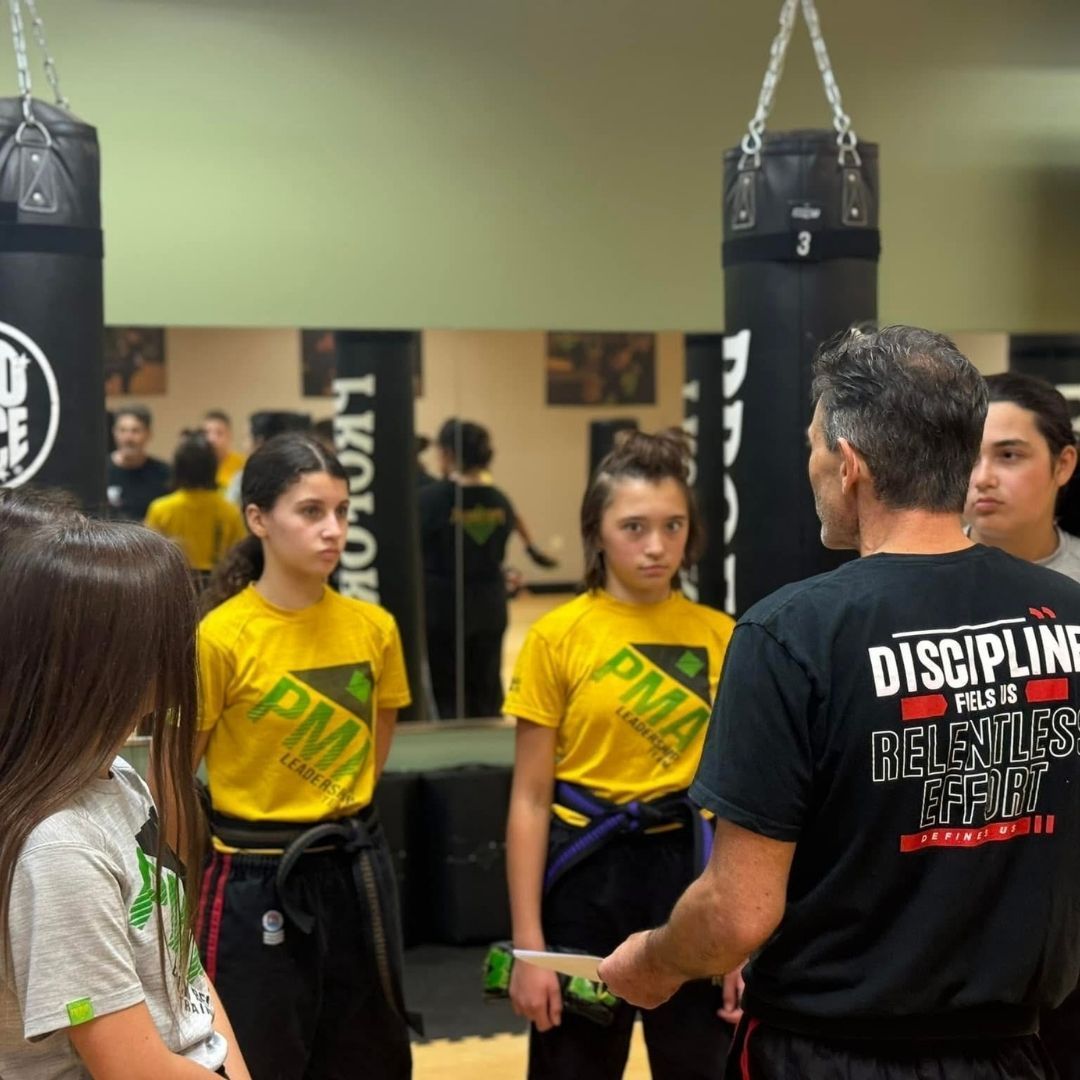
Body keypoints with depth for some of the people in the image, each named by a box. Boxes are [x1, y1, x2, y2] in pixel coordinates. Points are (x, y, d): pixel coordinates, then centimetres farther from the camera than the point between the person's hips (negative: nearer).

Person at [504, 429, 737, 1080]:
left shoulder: (722, 637, 0)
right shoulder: (557, 637, -6)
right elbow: (530, 800, -5)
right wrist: (528, 945, -9)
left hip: (693, 870, 2)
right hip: (589, 875, -1)